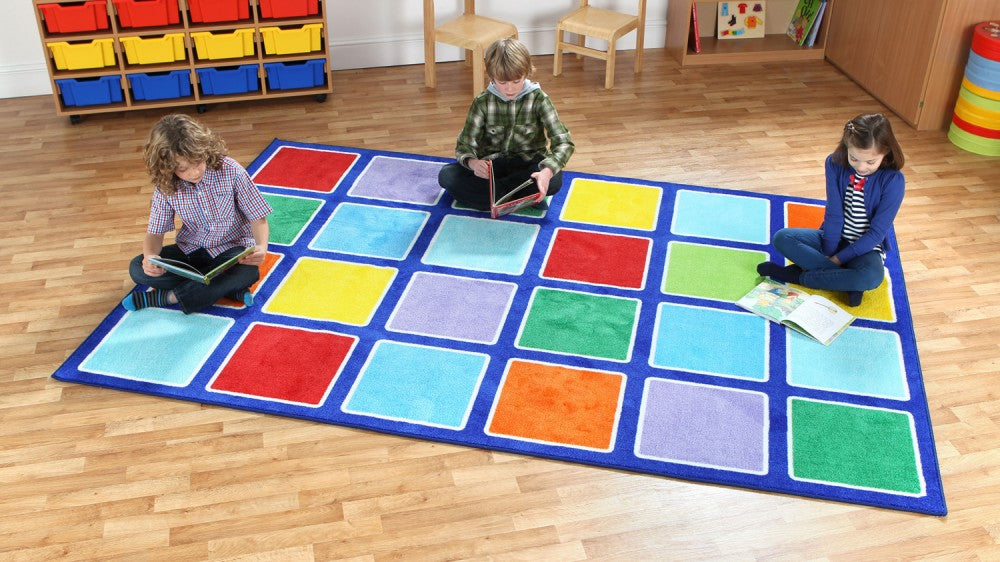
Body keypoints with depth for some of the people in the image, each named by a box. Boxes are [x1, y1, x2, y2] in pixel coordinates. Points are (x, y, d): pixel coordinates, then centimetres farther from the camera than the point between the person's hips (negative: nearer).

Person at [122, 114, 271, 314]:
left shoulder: (231, 171, -20)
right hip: (190, 251, 3)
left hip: (231, 249, -3)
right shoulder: (165, 187, -12)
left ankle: (164, 297, -22)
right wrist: (150, 256, -29)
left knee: (249, 272, -37)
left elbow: (258, 218, -14)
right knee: (137, 269, -18)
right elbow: (154, 233, -5)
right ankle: (227, 288, -22)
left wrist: (261, 247, -35)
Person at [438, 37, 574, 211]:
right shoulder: (482, 102, -9)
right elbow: (464, 145, -9)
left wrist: (547, 171, -42)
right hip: (492, 163, 2)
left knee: (554, 181, -34)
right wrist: (472, 163, -35)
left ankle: (484, 190, -19)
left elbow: (564, 142, -20)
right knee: (446, 176, -23)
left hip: (528, 163, -2)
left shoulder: (538, 99, -13)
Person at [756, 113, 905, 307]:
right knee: (781, 238, -21)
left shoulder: (893, 180, -20)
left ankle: (795, 275, -23)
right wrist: (828, 253, -14)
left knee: (873, 277, -37)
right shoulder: (835, 163, -13)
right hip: (833, 238, 3)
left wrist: (838, 258, -18)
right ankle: (847, 281, -23)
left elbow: (877, 232, -18)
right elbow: (834, 213, -12)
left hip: (865, 247, -3)